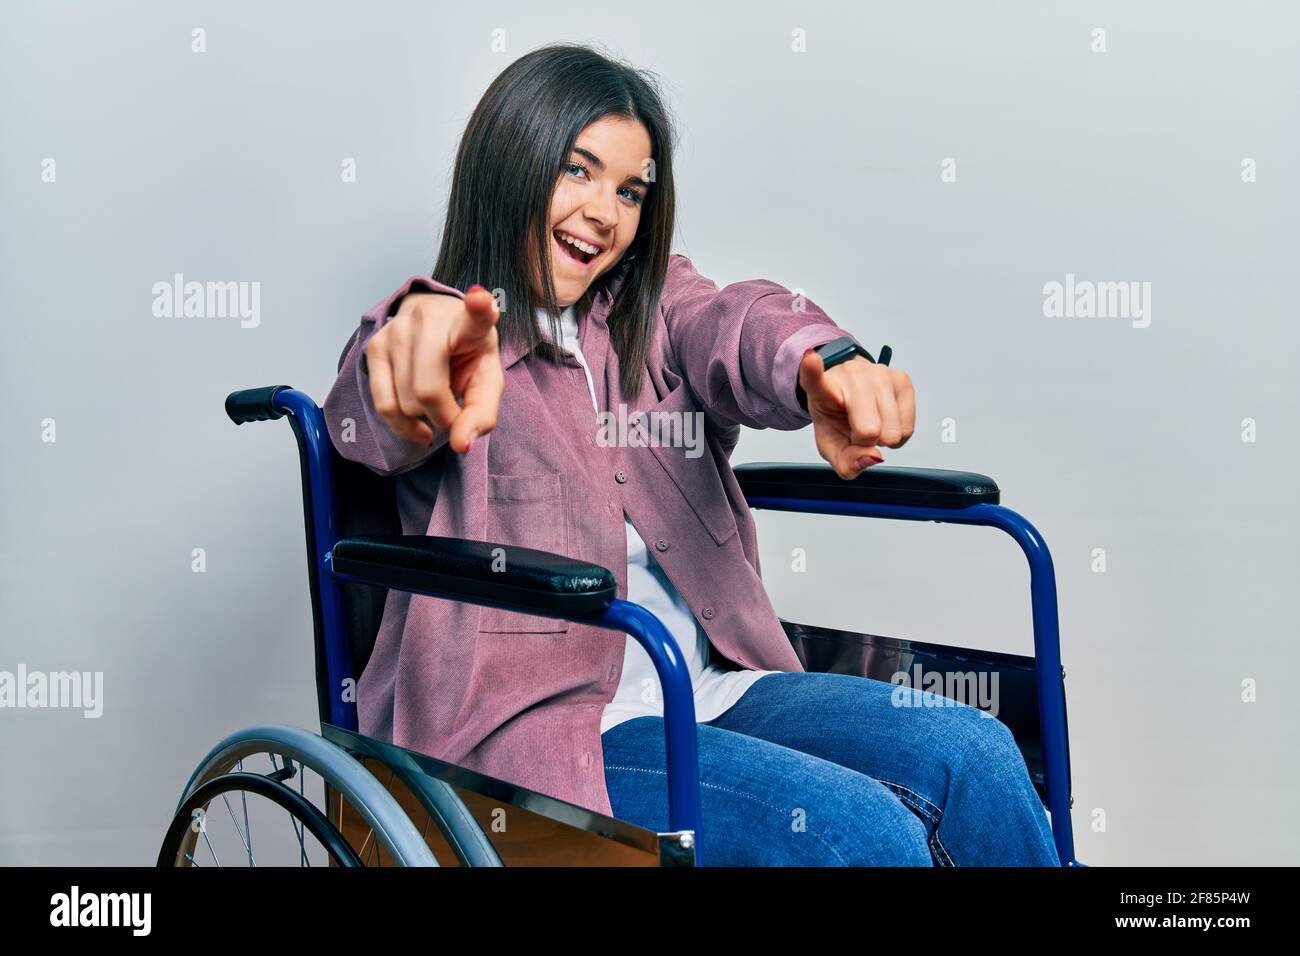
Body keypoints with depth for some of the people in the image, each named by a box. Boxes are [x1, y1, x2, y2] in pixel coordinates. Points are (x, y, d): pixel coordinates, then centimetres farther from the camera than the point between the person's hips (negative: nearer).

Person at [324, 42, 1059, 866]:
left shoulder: (654, 307, 13)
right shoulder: (447, 345, 0)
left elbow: (736, 326, -11)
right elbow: (375, 422, -25)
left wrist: (823, 367, -38)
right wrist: (424, 331, -53)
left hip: (707, 691, 6)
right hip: (536, 724, -5)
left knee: (976, 756, -12)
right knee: (861, 832, -23)